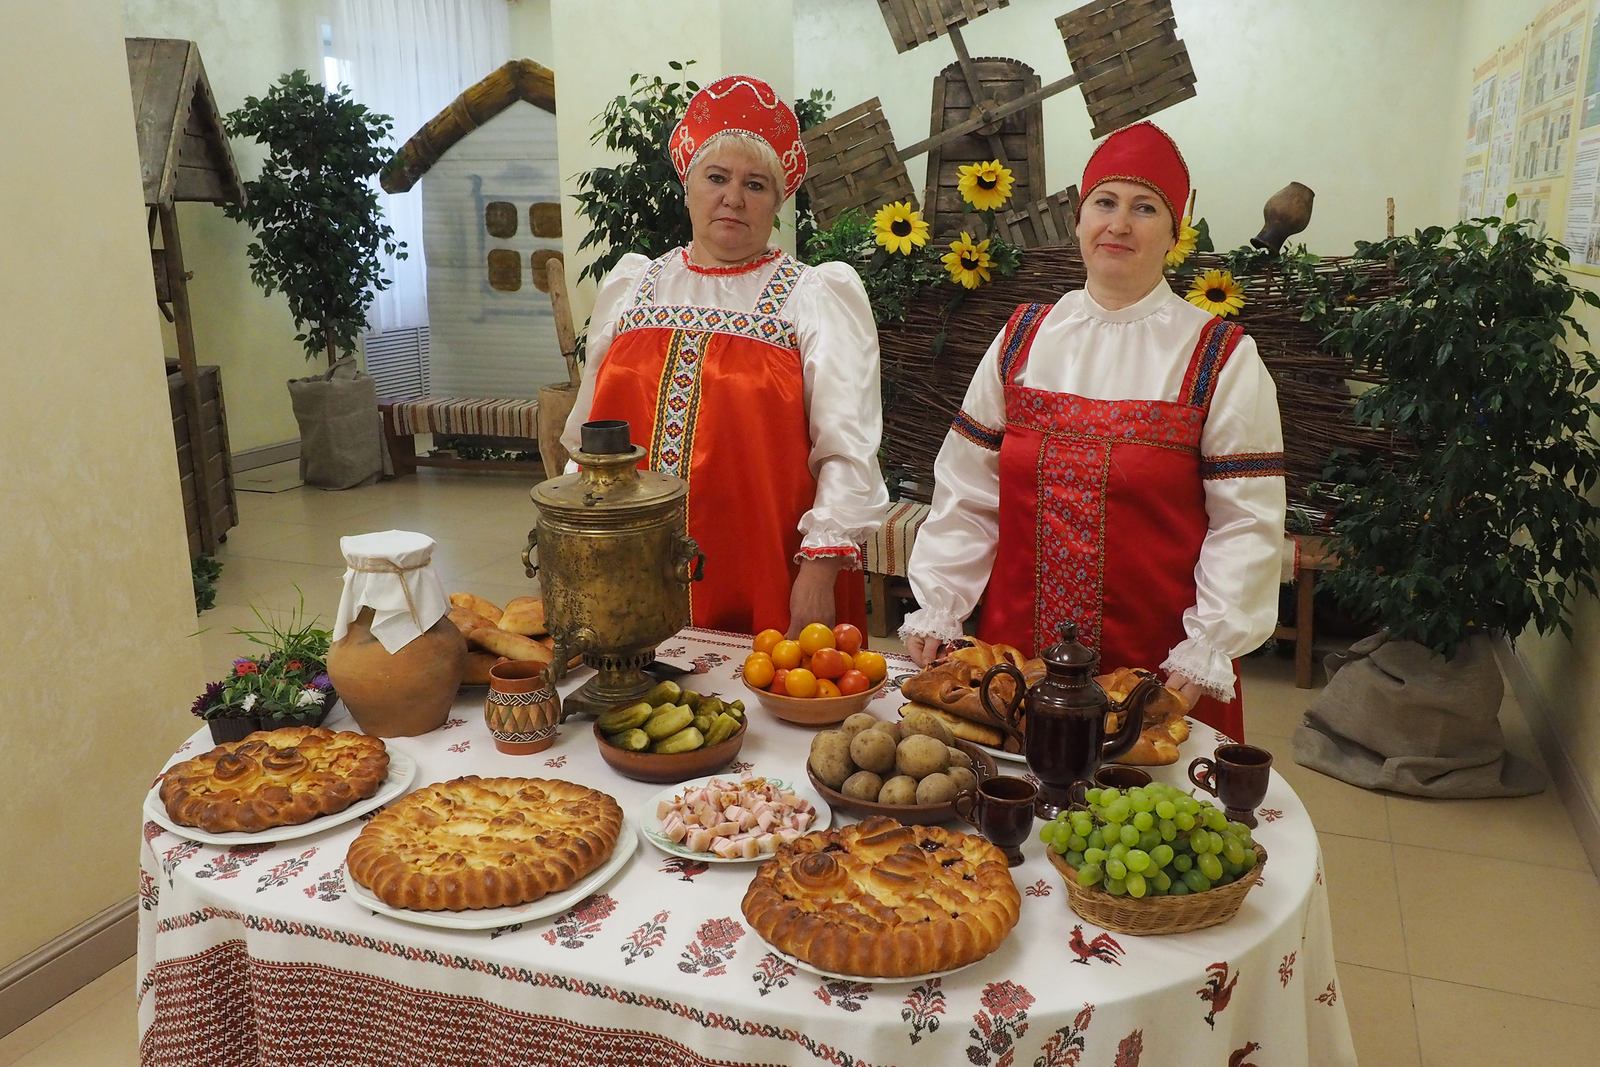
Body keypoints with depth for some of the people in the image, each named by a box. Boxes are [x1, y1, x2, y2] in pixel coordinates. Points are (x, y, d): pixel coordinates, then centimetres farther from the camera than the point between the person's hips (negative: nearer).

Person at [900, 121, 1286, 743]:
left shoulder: (1222, 358, -2)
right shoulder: (1022, 339, 6)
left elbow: (1246, 523, -6)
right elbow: (966, 492, 6)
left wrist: (1205, 655, -13)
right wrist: (936, 611, 0)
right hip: (1017, 654, 3)